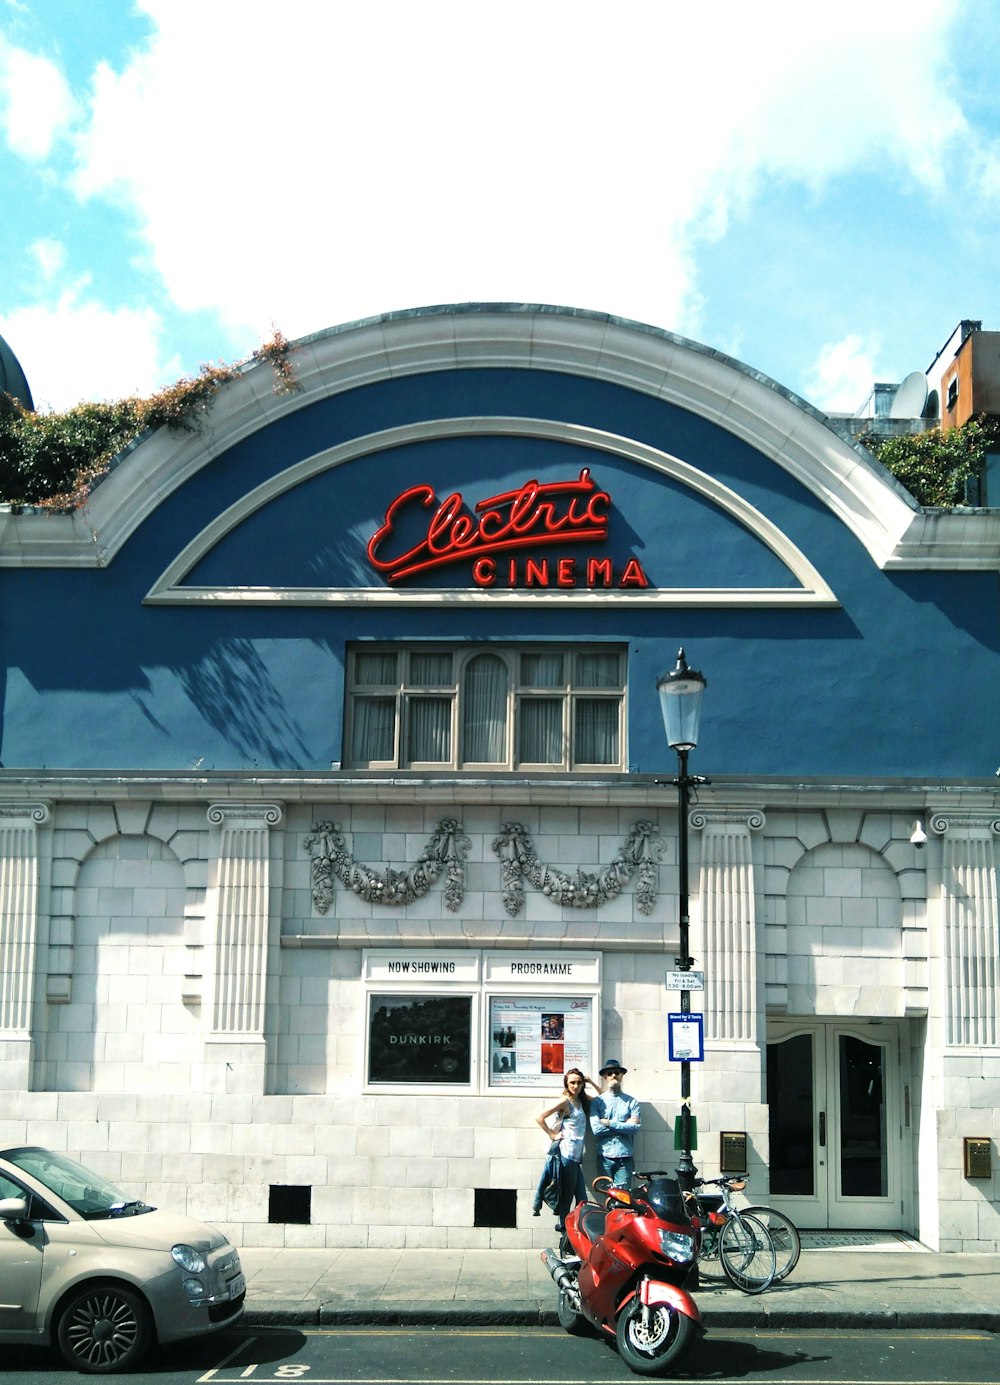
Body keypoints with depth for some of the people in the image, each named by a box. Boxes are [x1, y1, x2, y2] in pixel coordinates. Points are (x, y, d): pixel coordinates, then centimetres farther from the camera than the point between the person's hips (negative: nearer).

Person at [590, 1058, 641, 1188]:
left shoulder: (631, 1102, 6)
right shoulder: (597, 1102, 5)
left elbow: (636, 1127, -8)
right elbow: (596, 1128, -8)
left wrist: (610, 1123, -9)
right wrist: (625, 1125, -8)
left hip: (625, 1158, 0)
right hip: (604, 1157, 0)